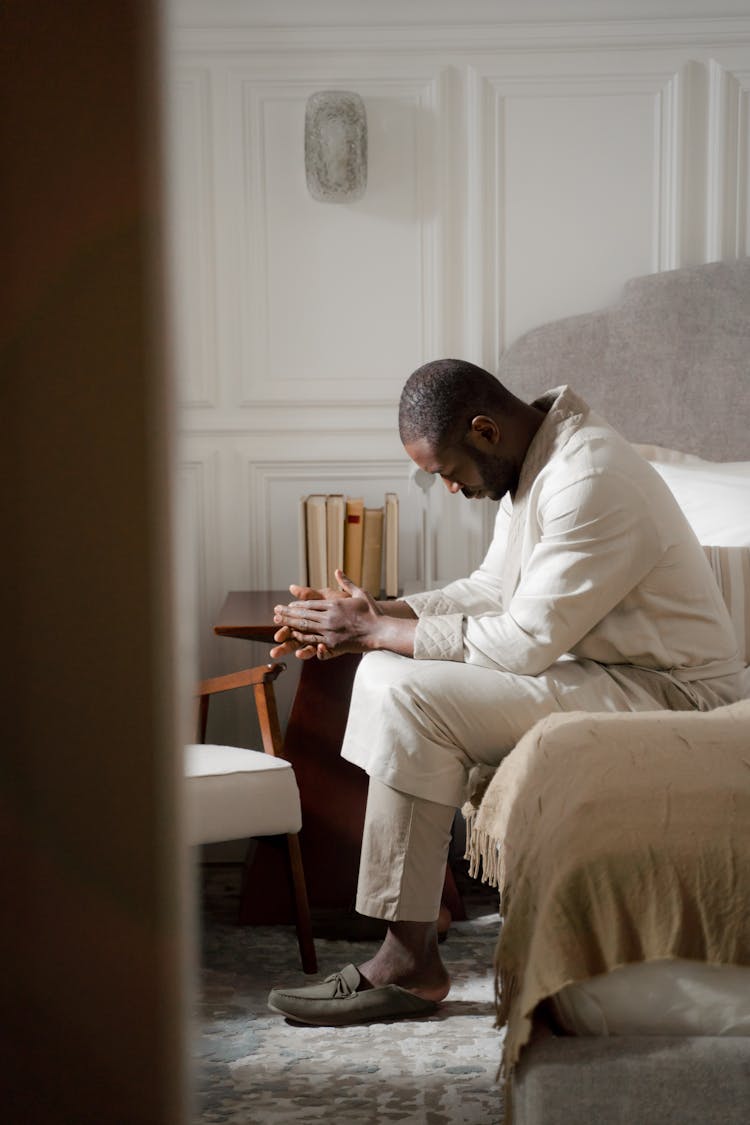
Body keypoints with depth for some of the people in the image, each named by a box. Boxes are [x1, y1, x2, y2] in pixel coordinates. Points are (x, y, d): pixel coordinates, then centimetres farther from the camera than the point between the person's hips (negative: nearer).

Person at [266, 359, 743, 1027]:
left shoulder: (590, 482, -24)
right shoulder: (535, 458, 7)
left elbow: (526, 641, -25)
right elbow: (493, 590, 14)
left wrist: (377, 630, -17)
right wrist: (375, 617, -1)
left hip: (668, 694, -10)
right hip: (597, 668, 10)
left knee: (414, 698, -22)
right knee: (389, 672, 4)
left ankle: (410, 964, -15)